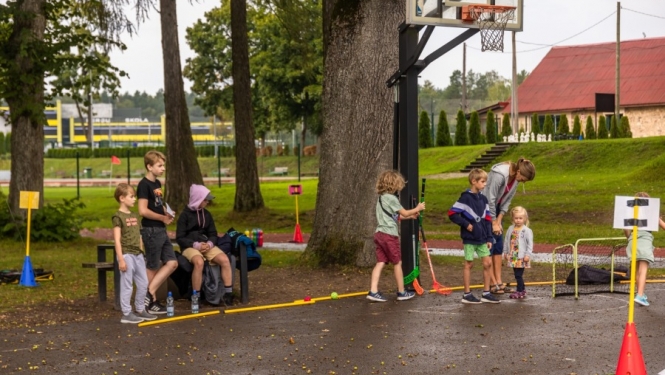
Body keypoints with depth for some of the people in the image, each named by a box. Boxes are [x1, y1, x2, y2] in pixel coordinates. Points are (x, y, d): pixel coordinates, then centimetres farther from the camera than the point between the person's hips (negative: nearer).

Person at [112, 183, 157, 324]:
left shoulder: (135, 216, 14)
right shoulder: (118, 217, -10)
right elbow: (117, 240, -13)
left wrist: (142, 254, 16)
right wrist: (121, 259, -17)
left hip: (138, 255, 8)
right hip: (127, 255, -8)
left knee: (143, 284, 12)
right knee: (127, 286, -2)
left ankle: (140, 310, 24)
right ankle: (126, 314, 5)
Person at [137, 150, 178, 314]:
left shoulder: (157, 183, 13)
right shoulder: (144, 185, -14)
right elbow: (143, 210, -21)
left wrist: (168, 213, 5)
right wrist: (163, 218, -11)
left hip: (161, 230, 9)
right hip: (151, 231, -9)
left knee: (172, 263, 6)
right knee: (152, 267, 0)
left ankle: (149, 294, 8)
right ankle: (150, 301, 10)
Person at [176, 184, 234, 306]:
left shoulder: (207, 214, 11)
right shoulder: (185, 215, -4)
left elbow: (213, 234, 14)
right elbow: (180, 238, -5)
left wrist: (209, 244, -9)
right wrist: (196, 245, -18)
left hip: (206, 245, 5)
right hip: (190, 247, -5)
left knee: (225, 260, -23)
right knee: (199, 262, -38)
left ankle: (228, 293, -18)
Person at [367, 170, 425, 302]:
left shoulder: (381, 197, 15)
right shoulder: (391, 198, -13)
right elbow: (404, 213, -8)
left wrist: (409, 216, 24)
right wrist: (417, 208, 6)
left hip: (380, 233, 8)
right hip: (389, 234, -8)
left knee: (380, 262, 4)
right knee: (397, 263, 5)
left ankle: (373, 291, -5)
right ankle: (401, 292, 15)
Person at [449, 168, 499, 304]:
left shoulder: (483, 199, 8)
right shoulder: (465, 198, -11)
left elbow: (487, 219, 11)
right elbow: (452, 213, -15)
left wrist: (489, 238, 7)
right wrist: (466, 224, -14)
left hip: (481, 238, 6)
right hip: (469, 238, -6)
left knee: (488, 263, 5)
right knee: (469, 264, 2)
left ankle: (486, 293, 14)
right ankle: (467, 294, 11)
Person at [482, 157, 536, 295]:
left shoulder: (515, 178, -5)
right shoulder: (499, 175, -30)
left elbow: (507, 200, 3)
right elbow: (490, 199, -25)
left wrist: (499, 220, -3)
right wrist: (494, 223, -19)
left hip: (495, 209, 8)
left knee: (498, 246, 6)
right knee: (489, 246, -7)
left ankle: (499, 282, 9)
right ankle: (493, 284, -3)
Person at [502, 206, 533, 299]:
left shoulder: (526, 230, -9)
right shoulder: (510, 229, 8)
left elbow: (530, 243, -9)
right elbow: (506, 241, 15)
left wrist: (528, 255, -13)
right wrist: (505, 252, 15)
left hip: (522, 257, -6)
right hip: (513, 256, 6)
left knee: (518, 275, -7)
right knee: (517, 274, 12)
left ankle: (520, 291, 1)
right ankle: (523, 290, 23)